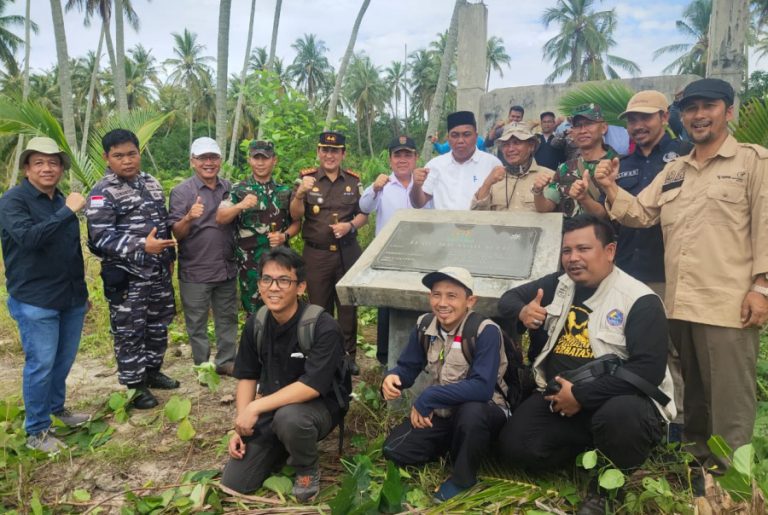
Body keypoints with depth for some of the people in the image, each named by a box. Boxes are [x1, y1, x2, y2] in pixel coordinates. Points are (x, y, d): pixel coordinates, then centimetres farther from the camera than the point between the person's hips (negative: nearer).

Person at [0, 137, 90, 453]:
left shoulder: (62, 201, 10)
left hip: (71, 298, 6)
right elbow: (28, 237, -28)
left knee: (64, 360, 16)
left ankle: (56, 407, 38)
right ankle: (36, 432, 14)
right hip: (35, 301, -6)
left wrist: (82, 289, 21)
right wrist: (67, 212, -30)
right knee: (41, 364, 0)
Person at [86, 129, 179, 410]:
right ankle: (136, 385, 16)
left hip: (159, 272, 7)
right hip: (126, 276, -7)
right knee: (129, 332, 2)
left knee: (158, 325, 17)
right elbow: (101, 238, -20)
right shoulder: (103, 193, -12)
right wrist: (142, 246, -30)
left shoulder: (152, 183, 9)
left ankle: (153, 371, 34)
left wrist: (169, 257, 18)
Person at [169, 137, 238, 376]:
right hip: (195, 272, -4)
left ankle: (226, 361, 29)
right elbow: (176, 233, -11)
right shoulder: (181, 191, -7)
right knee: (197, 323, 7)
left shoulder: (229, 188, 6)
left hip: (227, 268, 4)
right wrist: (189, 218, -29)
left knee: (227, 318, 14)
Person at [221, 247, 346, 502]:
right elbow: (247, 376, 4)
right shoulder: (255, 324, -5)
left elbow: (311, 386, -31)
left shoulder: (323, 327, -25)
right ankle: (283, 450, 25)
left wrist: (255, 407, -28)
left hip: (318, 408, -5)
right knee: (233, 484, -2)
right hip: (270, 411, 5)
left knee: (288, 418, -39)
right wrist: (242, 423, -7)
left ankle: (308, 470, -6)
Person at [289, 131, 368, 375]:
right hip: (317, 254, -1)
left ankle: (348, 355, 24)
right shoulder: (307, 178, -2)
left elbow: (363, 214, 8)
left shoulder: (353, 180, 4)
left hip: (348, 252, 2)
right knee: (319, 307, 10)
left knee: (348, 305, 10)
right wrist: (301, 193, -28)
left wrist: (350, 225, -13)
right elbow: (295, 215, -9)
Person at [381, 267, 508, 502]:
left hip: (482, 412, -5)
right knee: (393, 450, -12)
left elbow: (482, 388, -33)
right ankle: (453, 447, 14)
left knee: (471, 412, -39)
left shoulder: (485, 331, -24)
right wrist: (392, 377, -22)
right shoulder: (424, 325, -6)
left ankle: (463, 478, -10)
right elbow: (408, 366, 2)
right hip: (440, 413, 5)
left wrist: (428, 398, -33)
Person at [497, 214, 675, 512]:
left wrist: (581, 395, -24)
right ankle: (594, 450, 11)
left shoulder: (639, 300, -14)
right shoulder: (557, 285, 6)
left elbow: (649, 370, -22)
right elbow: (508, 298, 17)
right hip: (559, 396, 5)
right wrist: (522, 312, -9)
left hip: (623, 399, -5)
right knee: (514, 446, -14)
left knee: (620, 416, -39)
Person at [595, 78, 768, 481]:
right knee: (692, 396, 18)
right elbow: (640, 213, 16)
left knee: (728, 401, -1)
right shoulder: (673, 171, 18)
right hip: (680, 304, 6)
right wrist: (611, 189, -2)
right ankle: (694, 467, 33)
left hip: (728, 305, -6)